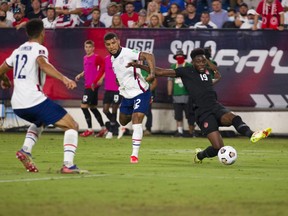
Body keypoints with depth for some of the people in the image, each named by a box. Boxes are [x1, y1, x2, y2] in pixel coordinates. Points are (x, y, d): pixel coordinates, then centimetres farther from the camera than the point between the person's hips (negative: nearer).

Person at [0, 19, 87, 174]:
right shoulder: (39, 49, -3)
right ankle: (68, 165, -17)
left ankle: (26, 150, 12)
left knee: (39, 123, 37)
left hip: (17, 105, 7)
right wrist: (64, 78, -37)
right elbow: (43, 64, -26)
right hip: (35, 101, -7)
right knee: (72, 126, 0)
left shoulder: (18, 51, 18)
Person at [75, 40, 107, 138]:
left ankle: (90, 129, -6)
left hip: (93, 85, -9)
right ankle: (103, 128, 22)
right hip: (88, 85, 9)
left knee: (84, 106, -12)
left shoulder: (97, 58, -10)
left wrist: (97, 80, -20)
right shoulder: (85, 58, 14)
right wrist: (80, 75, 10)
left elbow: (103, 67, -16)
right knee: (93, 107, 14)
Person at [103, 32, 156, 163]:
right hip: (126, 95, 8)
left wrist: (152, 73, -47)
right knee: (123, 121, 21)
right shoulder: (112, 59, 6)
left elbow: (149, 56, -34)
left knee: (136, 120, -19)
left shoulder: (128, 53, -20)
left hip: (140, 92, -8)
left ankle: (135, 154, -15)